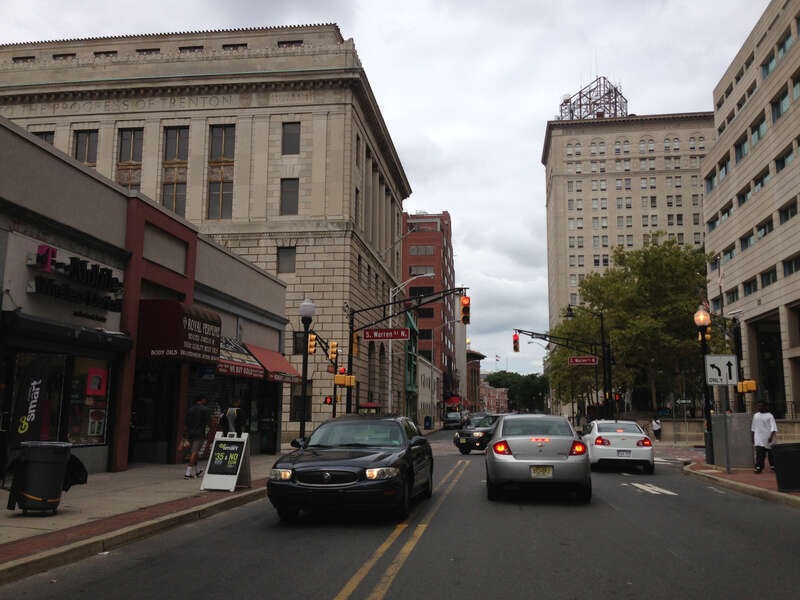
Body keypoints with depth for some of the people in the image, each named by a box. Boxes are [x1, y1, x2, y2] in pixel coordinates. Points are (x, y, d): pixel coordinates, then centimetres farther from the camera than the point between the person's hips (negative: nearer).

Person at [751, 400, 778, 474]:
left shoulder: (769, 416, -3)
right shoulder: (755, 415, 12)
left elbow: (773, 427, -11)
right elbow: (753, 427, 18)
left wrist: (771, 437, -23)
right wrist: (752, 437, 15)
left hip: (768, 438, -3)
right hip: (759, 439, 3)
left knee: (771, 453, 7)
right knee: (759, 454, -7)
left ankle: (773, 466, 22)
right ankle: (759, 467, -10)